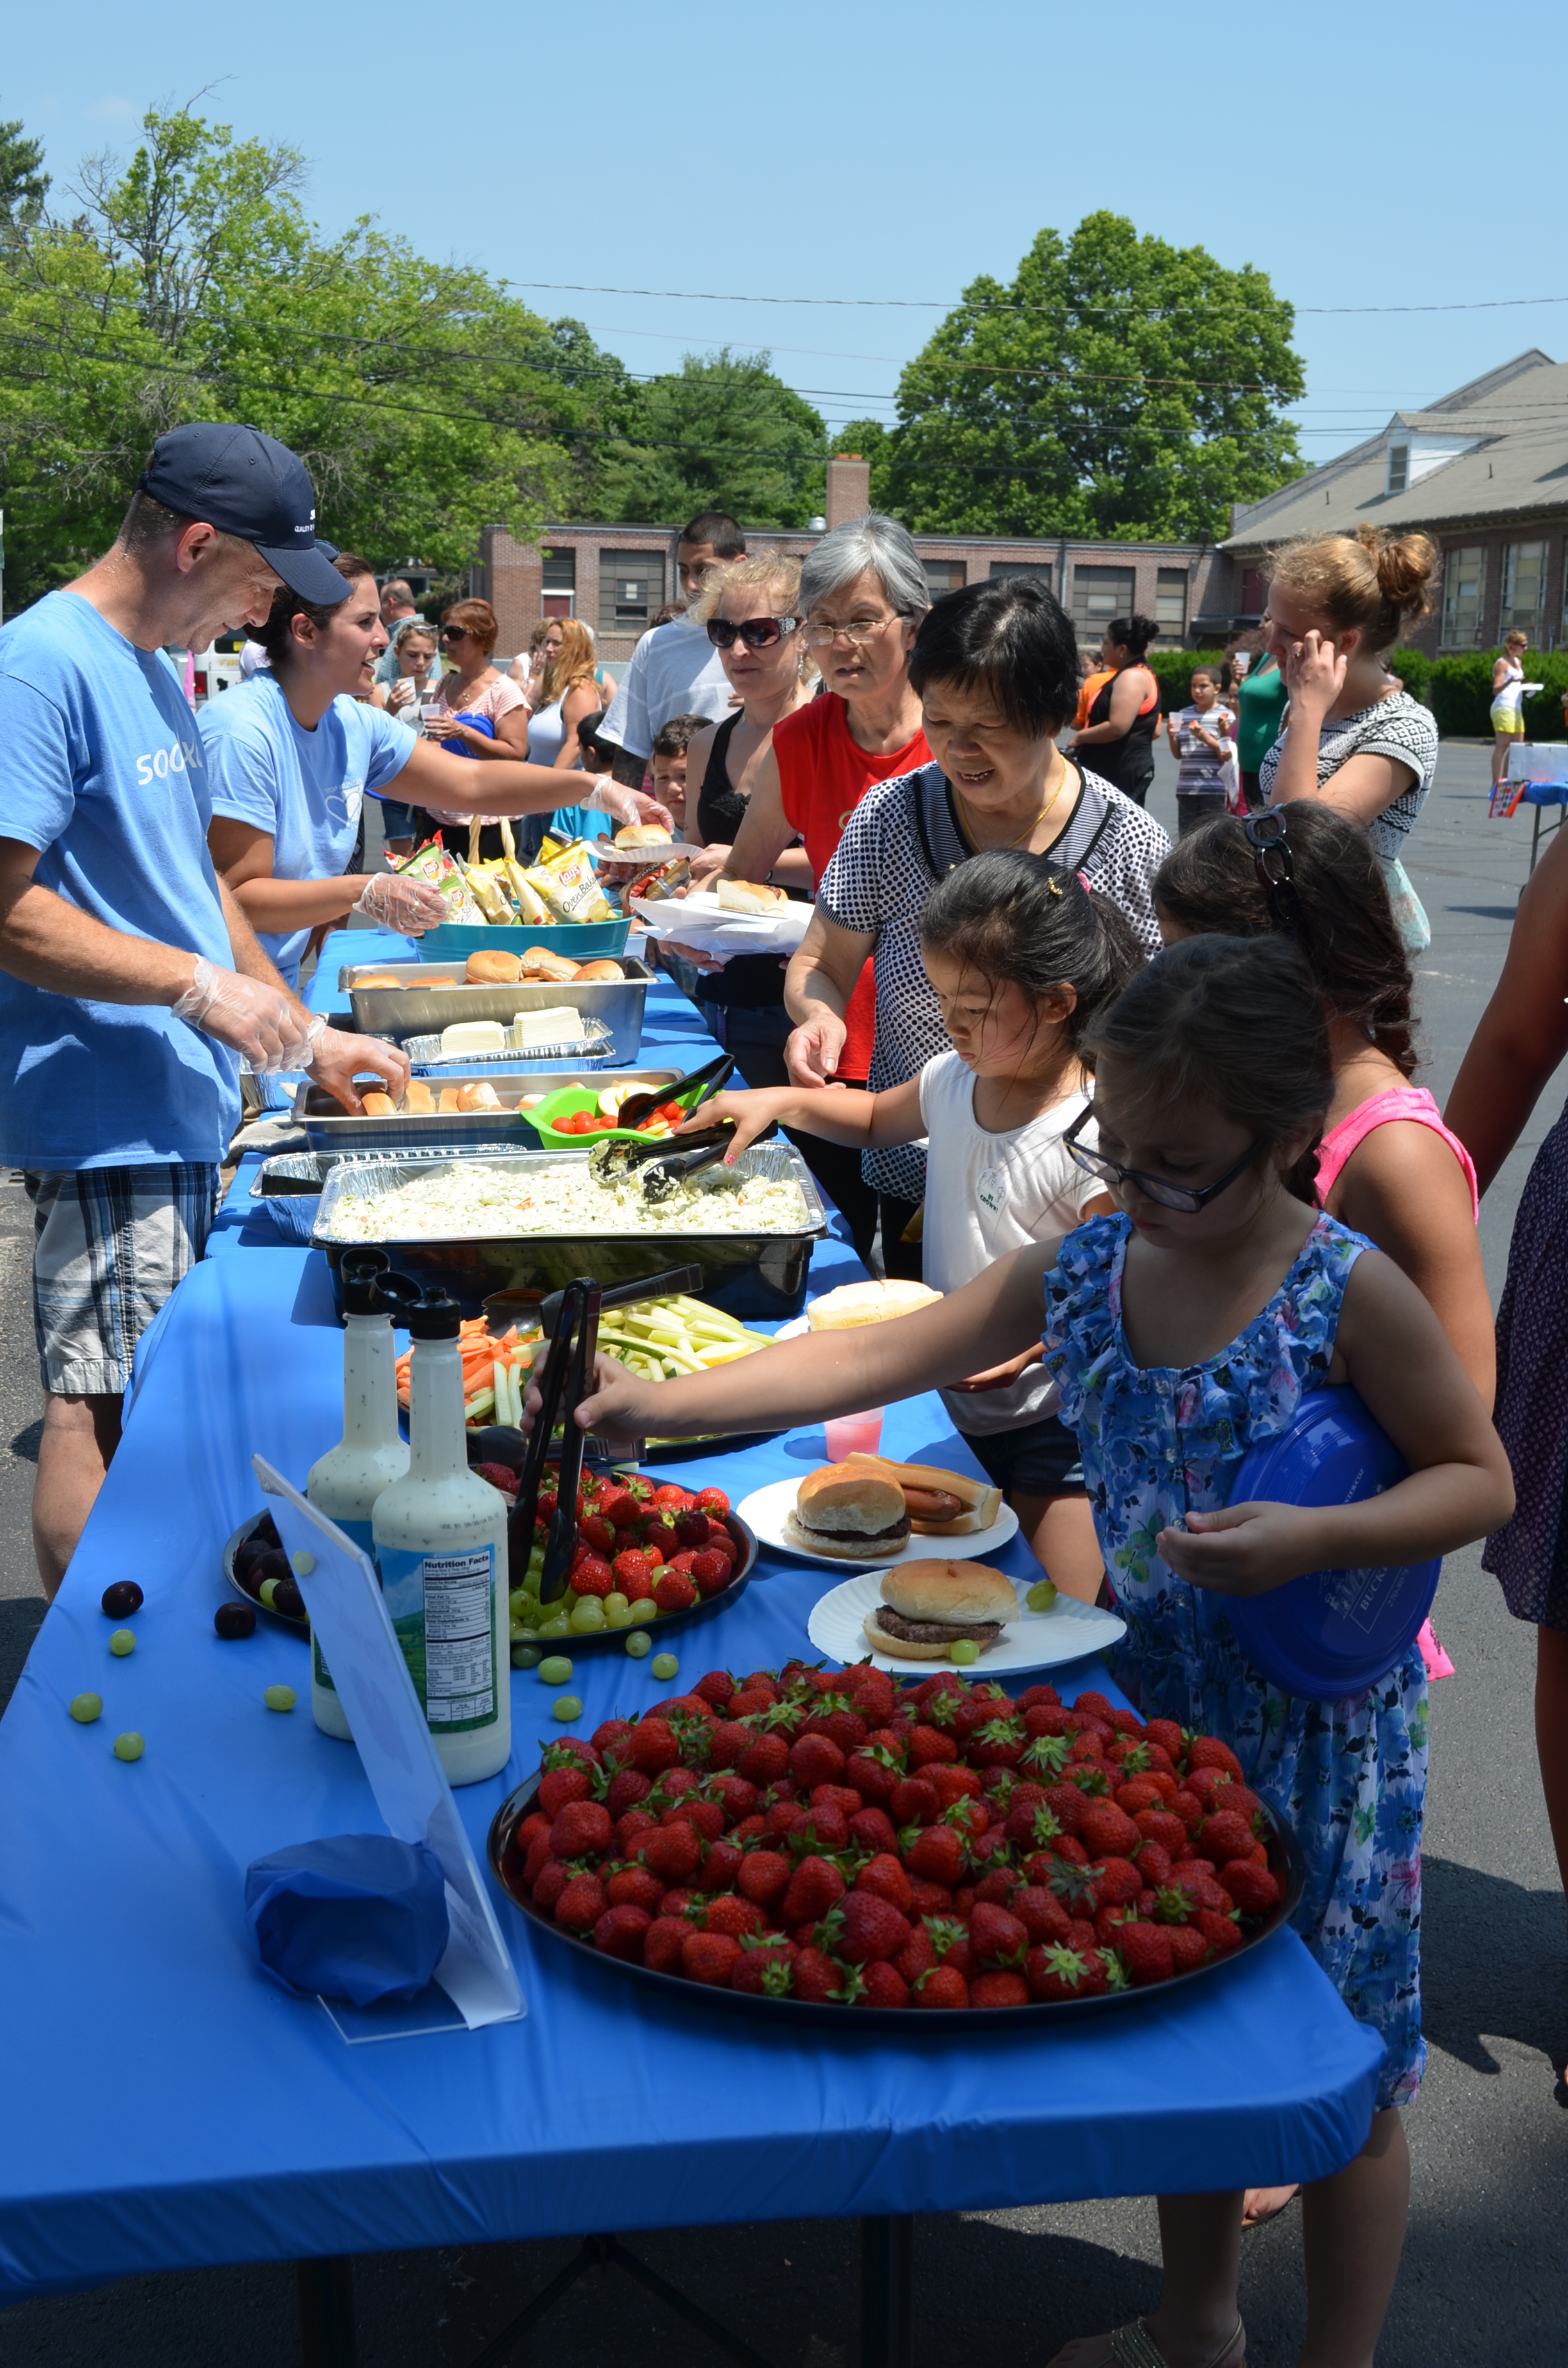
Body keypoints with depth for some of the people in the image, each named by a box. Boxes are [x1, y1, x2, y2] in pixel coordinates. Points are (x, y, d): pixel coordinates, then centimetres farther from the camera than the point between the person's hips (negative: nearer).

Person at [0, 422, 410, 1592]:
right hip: (105, 1120, -10)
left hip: (185, 1109, 10)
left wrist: (305, 1032, 18)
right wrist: (202, 987, -20)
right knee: (101, 1413, -3)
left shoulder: (157, 671, 14)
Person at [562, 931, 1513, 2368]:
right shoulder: (1081, 1268, -5)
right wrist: (661, 1406, -12)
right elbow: (877, 1358, -5)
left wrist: (1313, 1538, -27)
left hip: (1317, 1730, -5)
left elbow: (1482, 1479, -10)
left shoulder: (1350, 1295, -18)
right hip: (1157, 1709, 5)